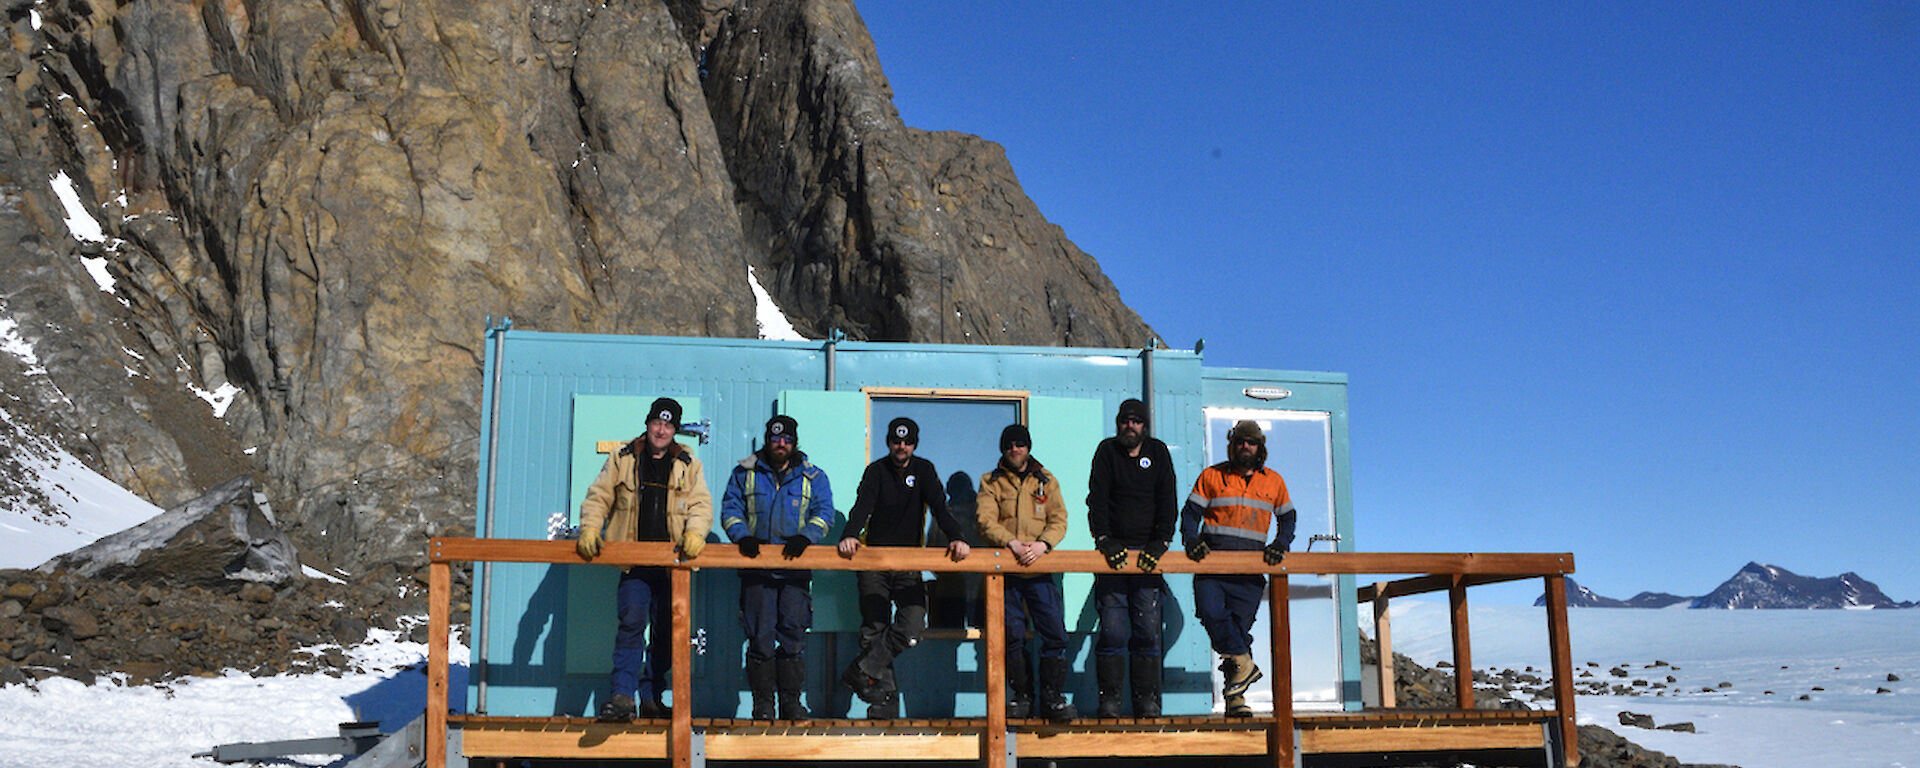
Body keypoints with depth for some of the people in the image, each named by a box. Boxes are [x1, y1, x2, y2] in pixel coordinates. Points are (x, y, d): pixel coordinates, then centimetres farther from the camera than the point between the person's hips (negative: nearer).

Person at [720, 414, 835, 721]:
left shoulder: (813, 477, 9)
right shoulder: (745, 473, 9)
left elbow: (824, 514, 3)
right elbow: (730, 509, 6)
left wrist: (805, 537, -15)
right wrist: (742, 536, -12)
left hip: (796, 569, 1)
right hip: (756, 569, 0)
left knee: (793, 636, 1)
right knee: (760, 638, -1)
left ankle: (792, 701, 10)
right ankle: (762, 704, 7)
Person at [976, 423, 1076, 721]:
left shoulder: (1046, 481, 13)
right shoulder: (991, 482, 8)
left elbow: (1059, 520, 4)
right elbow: (985, 521, -4)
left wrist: (1042, 543, -15)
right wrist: (1012, 542, -20)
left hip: (1041, 568, 1)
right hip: (1005, 570, -1)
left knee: (1055, 633, -3)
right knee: (1012, 635, 0)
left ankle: (1053, 696, 6)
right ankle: (1022, 695, 12)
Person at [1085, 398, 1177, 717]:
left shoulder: (1158, 452, 11)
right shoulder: (1107, 451, 7)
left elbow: (1168, 502, 5)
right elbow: (1097, 499, -1)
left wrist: (1160, 541, -9)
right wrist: (1103, 539, -14)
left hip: (1148, 553, 1)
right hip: (1114, 550, -1)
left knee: (1148, 631, -1)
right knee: (1112, 631, -6)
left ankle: (1147, 700, 4)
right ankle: (1109, 699, -1)